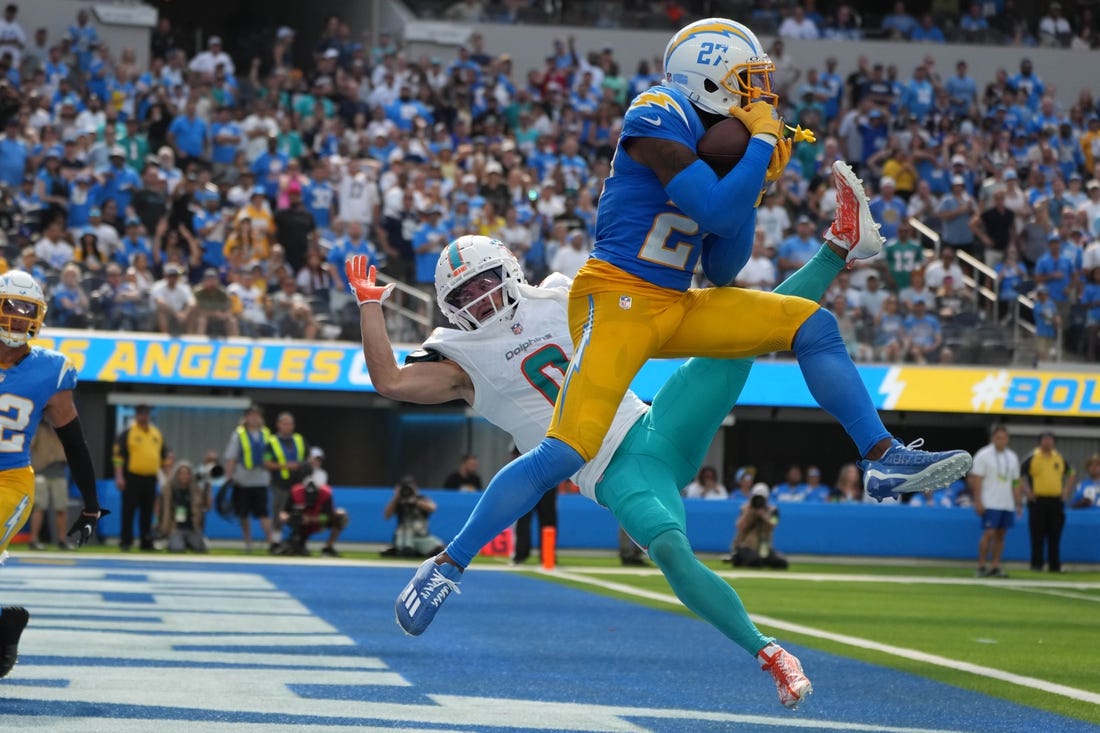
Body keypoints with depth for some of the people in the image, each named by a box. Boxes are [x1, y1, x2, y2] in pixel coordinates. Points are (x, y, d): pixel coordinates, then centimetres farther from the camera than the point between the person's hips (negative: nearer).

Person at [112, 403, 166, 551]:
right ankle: (125, 541, 0)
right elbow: (118, 455, -8)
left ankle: (146, 542, 11)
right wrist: (119, 477, -16)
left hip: (150, 478, 5)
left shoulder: (156, 433, 14)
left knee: (147, 512, 7)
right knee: (128, 511, -3)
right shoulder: (127, 433, -3)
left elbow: (164, 455, 21)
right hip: (132, 478, -5)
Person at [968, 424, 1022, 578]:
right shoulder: (983, 455, -4)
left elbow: (1015, 482, 17)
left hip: (1007, 505, 6)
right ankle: (981, 566, -6)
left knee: (1000, 535, 4)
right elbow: (976, 480, -8)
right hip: (990, 504, -6)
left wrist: (1019, 503, 12)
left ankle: (995, 566, 8)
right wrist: (978, 502, -15)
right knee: (989, 533, -11)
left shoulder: (1012, 457, 14)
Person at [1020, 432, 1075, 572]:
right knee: (1037, 535, -3)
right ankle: (1036, 564, 2)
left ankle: (1055, 565, 9)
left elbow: (1070, 475, 24)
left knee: (1055, 535, 5)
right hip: (1038, 501, -4)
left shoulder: (1059, 459, 12)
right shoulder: (1032, 458, 0)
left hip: (1056, 501, 4)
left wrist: (1066, 491, 12)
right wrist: (1027, 491, -9)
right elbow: (1021, 476, 1)